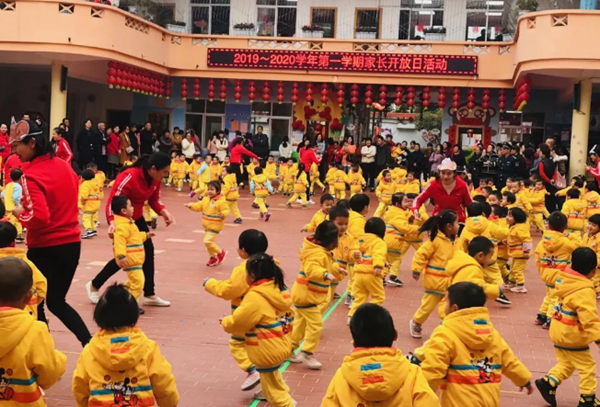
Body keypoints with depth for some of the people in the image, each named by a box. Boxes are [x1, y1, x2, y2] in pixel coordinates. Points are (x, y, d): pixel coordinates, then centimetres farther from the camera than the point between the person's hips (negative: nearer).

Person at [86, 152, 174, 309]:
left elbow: (154, 200, 4)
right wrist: (112, 223, -44)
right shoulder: (129, 177, -31)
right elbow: (112, 202, -30)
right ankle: (94, 286, 14)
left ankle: (149, 295, 11)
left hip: (136, 217, 8)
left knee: (148, 250, 2)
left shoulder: (156, 178, -7)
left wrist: (164, 212, -16)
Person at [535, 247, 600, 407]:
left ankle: (547, 382, 12)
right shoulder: (585, 291, -27)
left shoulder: (563, 278, -6)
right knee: (587, 367, 10)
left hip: (559, 331, 8)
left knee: (566, 364, 24)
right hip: (573, 336, -8)